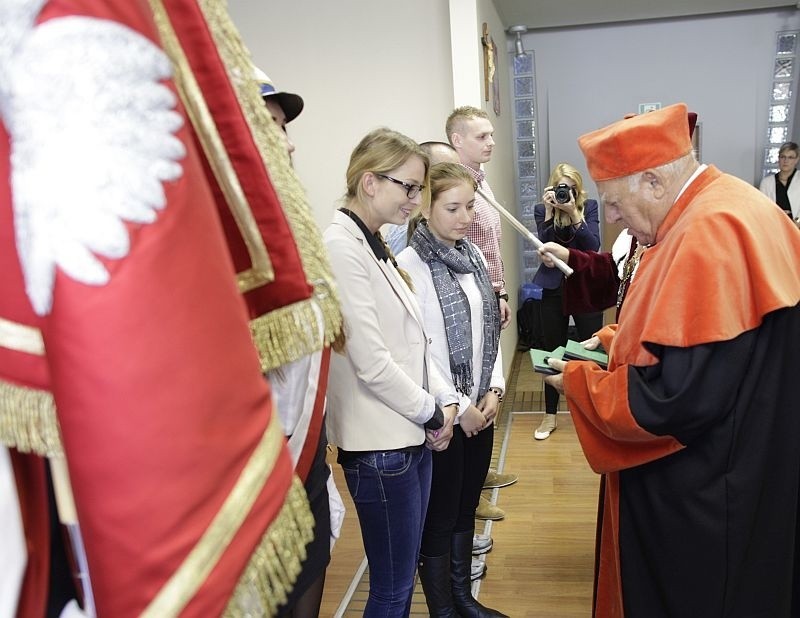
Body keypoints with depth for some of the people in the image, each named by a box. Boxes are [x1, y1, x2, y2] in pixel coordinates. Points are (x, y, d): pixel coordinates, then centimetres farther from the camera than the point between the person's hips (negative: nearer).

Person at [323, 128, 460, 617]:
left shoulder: (376, 245, 12)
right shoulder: (341, 247, -17)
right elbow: (371, 361, -21)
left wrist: (446, 398, 2)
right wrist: (431, 413, -9)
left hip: (413, 436, 9)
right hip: (381, 446, -9)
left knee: (404, 579, 20)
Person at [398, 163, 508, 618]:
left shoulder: (473, 255, 5)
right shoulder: (410, 264, -17)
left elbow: (490, 328, 10)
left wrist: (494, 389, 0)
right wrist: (457, 407, -14)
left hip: (481, 407, 7)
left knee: (467, 506, 19)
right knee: (440, 516, 9)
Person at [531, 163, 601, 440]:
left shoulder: (589, 206, 0)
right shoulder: (541, 210, 0)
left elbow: (593, 245, -13)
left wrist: (574, 213, -22)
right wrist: (549, 212, -20)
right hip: (553, 290, 1)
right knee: (553, 352, 7)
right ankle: (550, 416, 20)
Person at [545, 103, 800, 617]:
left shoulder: (707, 237, -28)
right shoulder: (723, 210, 6)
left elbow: (676, 399, -30)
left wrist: (578, 381, -14)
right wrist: (616, 342, 6)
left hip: (698, 503, -10)